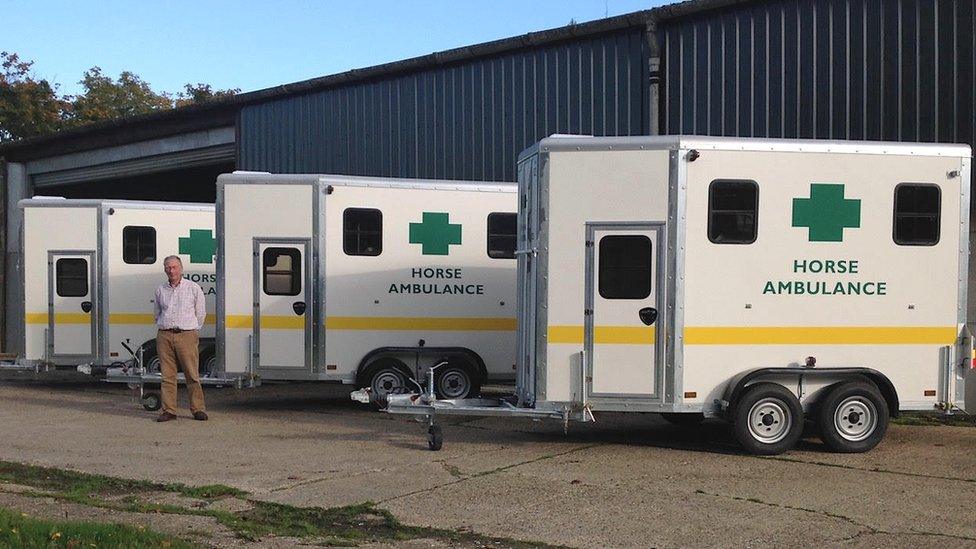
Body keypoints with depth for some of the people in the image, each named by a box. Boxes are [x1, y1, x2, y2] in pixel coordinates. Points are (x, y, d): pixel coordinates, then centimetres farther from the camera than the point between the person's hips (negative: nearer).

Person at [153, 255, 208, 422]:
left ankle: (198, 409, 2)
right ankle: (169, 410, 6)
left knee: (192, 375, -4)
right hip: (164, 336, 3)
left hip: (186, 335, -3)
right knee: (167, 375, 2)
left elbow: (201, 313, 11)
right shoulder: (160, 290, 13)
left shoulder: (193, 288, 4)